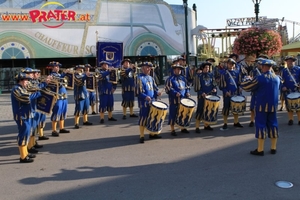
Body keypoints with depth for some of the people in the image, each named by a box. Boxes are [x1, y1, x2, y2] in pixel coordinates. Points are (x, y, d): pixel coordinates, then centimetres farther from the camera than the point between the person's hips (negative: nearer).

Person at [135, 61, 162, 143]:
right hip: (144, 103, -7)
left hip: (152, 102, 8)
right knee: (143, 118, -4)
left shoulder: (150, 78, 15)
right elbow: (138, 91, -14)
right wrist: (145, 97, -27)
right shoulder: (139, 78, -8)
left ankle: (152, 134, 27)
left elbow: (154, 88, 19)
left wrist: (157, 93, -2)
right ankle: (142, 136, 5)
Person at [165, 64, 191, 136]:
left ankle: (183, 128, 27)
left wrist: (187, 92, 1)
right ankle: (172, 130, 7)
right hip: (174, 100, -6)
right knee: (173, 114, -2)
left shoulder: (183, 78, 16)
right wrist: (175, 93, -22)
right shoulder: (170, 78, -3)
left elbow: (187, 87, 21)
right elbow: (168, 88, -10)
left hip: (183, 99, 6)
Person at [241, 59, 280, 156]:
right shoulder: (277, 78, 4)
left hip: (262, 105, -5)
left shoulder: (259, 78, -14)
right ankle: (273, 148, 19)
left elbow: (245, 86, -7)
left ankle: (260, 150, 3)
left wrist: (250, 80, 15)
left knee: (261, 126, 0)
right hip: (273, 105, 5)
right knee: (273, 125, 12)